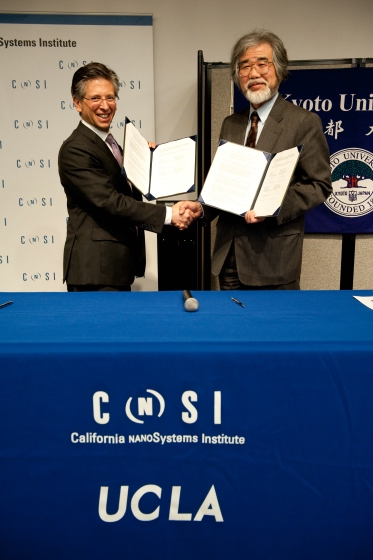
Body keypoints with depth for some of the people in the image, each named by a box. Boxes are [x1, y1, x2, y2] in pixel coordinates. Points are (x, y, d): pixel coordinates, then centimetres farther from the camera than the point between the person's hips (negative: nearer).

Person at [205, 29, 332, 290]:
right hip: (229, 252, 5)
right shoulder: (230, 124, 13)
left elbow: (319, 184, -8)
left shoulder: (304, 122, -5)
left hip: (273, 255, -5)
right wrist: (202, 208, -4)